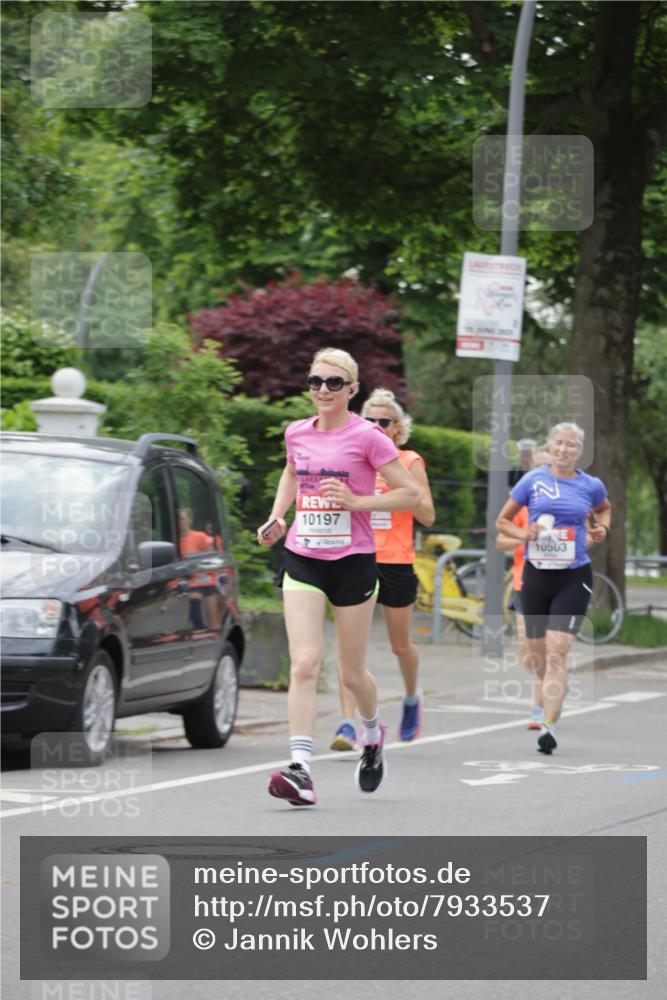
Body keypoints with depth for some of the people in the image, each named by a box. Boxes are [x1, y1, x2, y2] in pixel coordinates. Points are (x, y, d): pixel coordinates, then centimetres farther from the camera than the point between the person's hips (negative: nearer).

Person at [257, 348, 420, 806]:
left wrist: (356, 501, -18)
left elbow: (411, 494, -7)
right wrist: (277, 515, 14)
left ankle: (374, 733, 42)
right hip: (302, 560, 3)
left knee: (352, 674, 9)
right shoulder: (297, 433, 7)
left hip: (353, 561, -3)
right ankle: (301, 770, -21)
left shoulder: (367, 436, -8)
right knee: (304, 665, -13)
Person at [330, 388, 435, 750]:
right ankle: (348, 724, -18)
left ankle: (412, 699, 43)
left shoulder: (410, 462, 1)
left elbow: (428, 517, -3)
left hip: (395, 562, -2)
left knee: (400, 645, 12)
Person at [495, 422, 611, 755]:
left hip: (574, 578, -2)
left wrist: (603, 528, 4)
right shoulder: (532, 480, 0)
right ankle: (554, 693, 44)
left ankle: (549, 726, -18)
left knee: (557, 652, -15)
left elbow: (604, 508, 25)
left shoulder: (591, 485, 1)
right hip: (536, 575, 2)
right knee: (537, 655, 12)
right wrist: (522, 534, -12)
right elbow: (501, 521, 8)